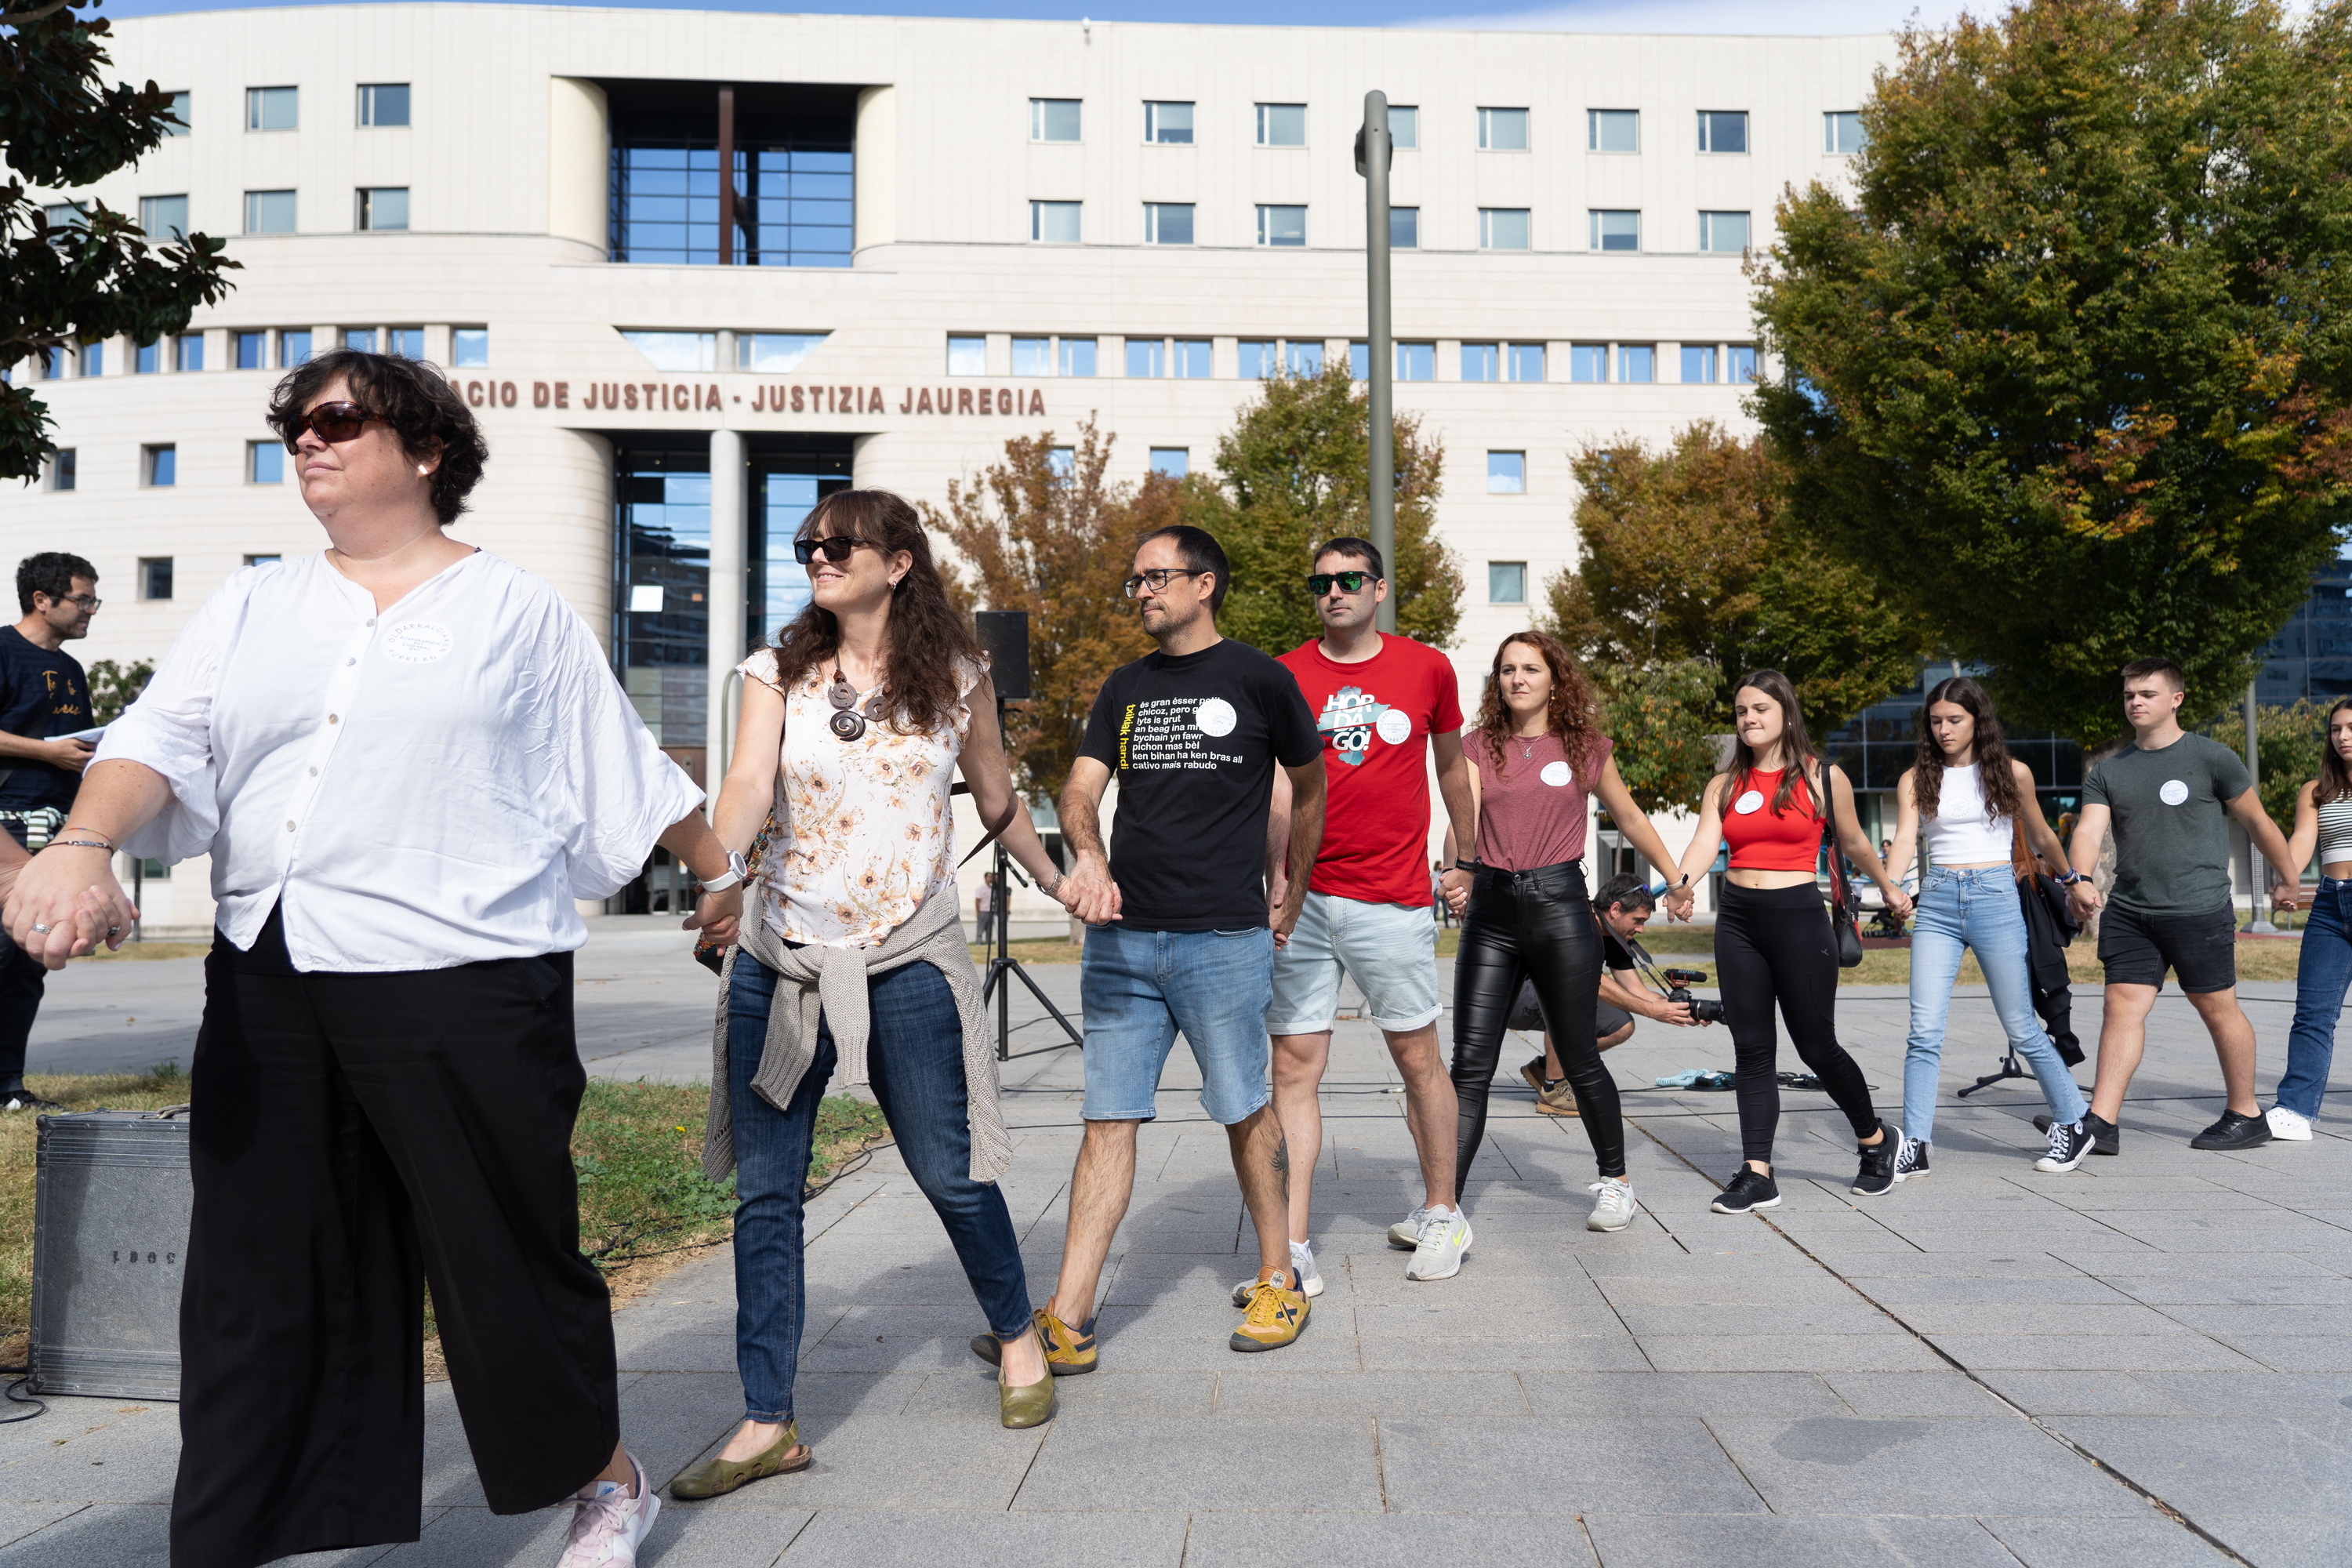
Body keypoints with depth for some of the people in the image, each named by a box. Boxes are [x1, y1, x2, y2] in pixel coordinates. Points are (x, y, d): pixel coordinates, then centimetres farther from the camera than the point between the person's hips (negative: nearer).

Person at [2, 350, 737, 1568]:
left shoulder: (516, 612, 5)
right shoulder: (254, 608, 15)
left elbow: (626, 774, 11)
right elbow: (160, 738, 1)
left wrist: (720, 871, 16)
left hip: (461, 979, -4)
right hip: (269, 981, 4)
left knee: (509, 1252, 3)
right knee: (261, 1276, 8)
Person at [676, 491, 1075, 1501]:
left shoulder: (956, 676, 2)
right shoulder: (779, 672, 3)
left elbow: (996, 797, 16)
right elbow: (748, 785, -12)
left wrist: (1060, 883, 25)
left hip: (909, 964, -2)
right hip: (781, 962, 2)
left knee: (950, 1173, 4)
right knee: (764, 1192, 3)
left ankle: (1016, 1339, 33)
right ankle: (767, 1424, 15)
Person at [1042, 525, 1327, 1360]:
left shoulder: (1258, 680, 2)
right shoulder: (1126, 687, 14)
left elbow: (1310, 786, 15)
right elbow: (1080, 789, 3)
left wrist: (1293, 893, 18)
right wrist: (1089, 855, -19)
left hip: (1224, 939, -3)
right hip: (1121, 939, 4)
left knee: (1245, 1113, 6)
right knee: (1108, 1121, 2)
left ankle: (1279, 1280, 25)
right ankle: (1067, 1323, 3)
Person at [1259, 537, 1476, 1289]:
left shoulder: (1427, 668, 5)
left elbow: (1450, 762, 19)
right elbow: (1277, 783, -6)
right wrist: (1277, 878, -19)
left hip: (1393, 900, 0)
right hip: (1302, 900, 1)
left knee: (1418, 1058, 9)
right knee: (1294, 1067, 0)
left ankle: (1442, 1214, 28)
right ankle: (1292, 1251, 5)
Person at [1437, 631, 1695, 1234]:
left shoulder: (1585, 748, 6)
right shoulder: (1479, 747, 6)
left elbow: (1629, 817, 19)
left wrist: (1676, 879, 24)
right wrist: (1457, 869, -29)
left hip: (1559, 905, -1)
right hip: (1490, 911, 1)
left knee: (1579, 1059, 9)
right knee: (1470, 1064, -4)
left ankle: (1615, 1181, 30)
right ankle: (1445, 1206, -3)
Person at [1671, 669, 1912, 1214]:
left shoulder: (1824, 777, 0)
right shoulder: (1724, 785, 7)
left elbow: (1853, 842, 14)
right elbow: (1704, 844, -6)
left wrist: (1890, 889, 26)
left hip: (1799, 916, -3)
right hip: (1737, 920, 3)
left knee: (1816, 1044, 3)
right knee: (1751, 1049, 3)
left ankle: (1875, 1139, 29)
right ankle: (1757, 1174, 6)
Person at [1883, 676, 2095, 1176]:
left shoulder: (2011, 773, 5)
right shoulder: (1916, 779, 6)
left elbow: (2040, 837, 19)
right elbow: (1905, 840, -5)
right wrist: (1890, 889, -22)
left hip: (1996, 899, -1)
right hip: (1936, 904, 1)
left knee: (2022, 1029, 5)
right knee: (1924, 1032, -5)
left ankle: (2074, 1123, 25)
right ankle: (1914, 1147, -1)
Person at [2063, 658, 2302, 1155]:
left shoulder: (2211, 758, -1)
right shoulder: (2108, 771, 10)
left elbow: (2258, 822, 8)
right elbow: (2089, 830, -1)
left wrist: (2291, 881, 16)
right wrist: (2081, 878, -21)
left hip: (2199, 909, -4)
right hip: (2128, 912, 4)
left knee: (2218, 1008, 6)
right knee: (2121, 1007, -2)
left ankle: (2246, 1115, 21)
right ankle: (2101, 1124, -4)